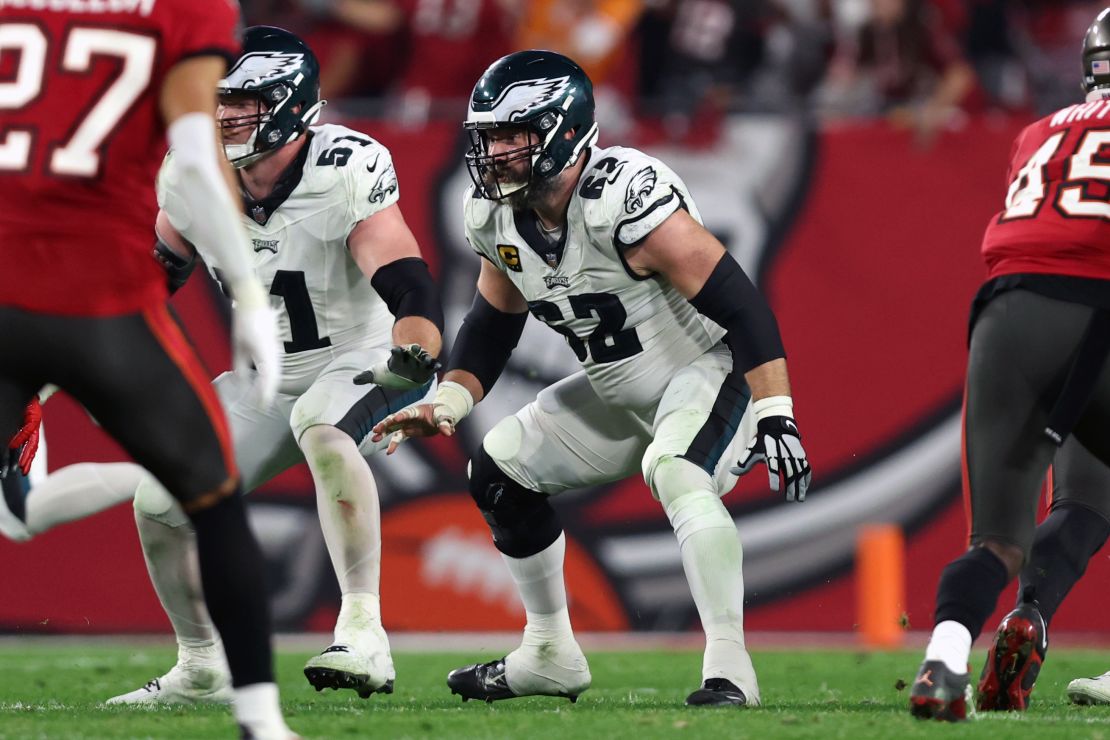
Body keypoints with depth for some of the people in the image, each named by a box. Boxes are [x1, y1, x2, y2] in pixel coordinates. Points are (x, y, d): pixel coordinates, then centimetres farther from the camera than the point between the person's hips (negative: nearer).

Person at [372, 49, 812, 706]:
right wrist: (448, 404, -3)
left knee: (675, 473, -37)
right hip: (619, 390, 9)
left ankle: (729, 668, -34)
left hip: (712, 372, -9)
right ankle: (550, 656, 26)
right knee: (500, 473, 12)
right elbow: (493, 325, 13)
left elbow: (739, 304, -30)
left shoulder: (623, 197, -30)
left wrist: (778, 417, -36)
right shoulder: (498, 215, -4)